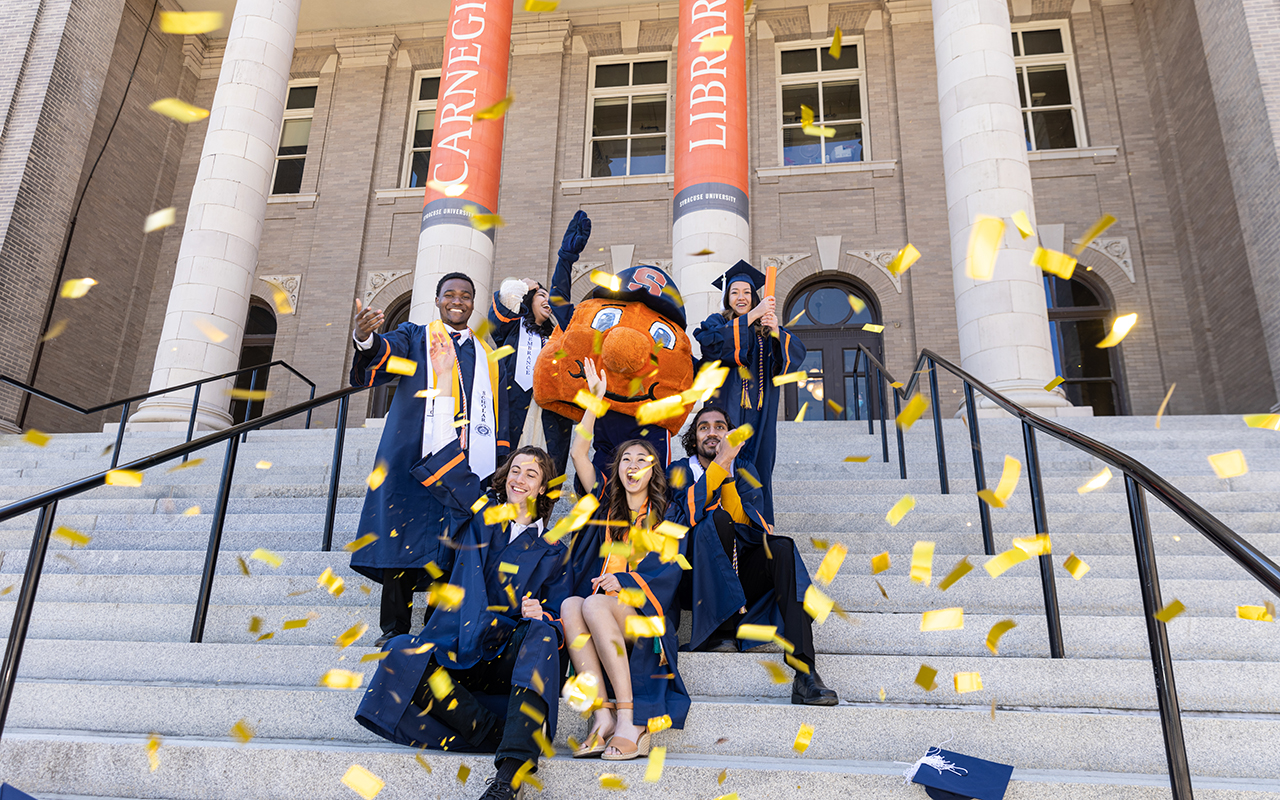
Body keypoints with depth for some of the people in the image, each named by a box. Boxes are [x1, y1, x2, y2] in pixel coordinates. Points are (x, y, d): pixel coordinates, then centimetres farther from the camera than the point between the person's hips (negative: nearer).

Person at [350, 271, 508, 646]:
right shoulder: (414, 337, 13)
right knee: (404, 542, -6)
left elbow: (498, 412, 20)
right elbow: (384, 357, -9)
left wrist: (500, 466, 9)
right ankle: (395, 630, 2)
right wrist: (366, 341, -33)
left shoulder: (486, 356, 22)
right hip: (414, 458, -2)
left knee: (452, 550, -3)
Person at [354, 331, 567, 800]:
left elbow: (556, 618, 11)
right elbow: (446, 455, 8)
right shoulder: (478, 512, 17)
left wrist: (540, 615, -16)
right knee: (403, 655, -31)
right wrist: (445, 377, 4)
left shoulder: (552, 547, 14)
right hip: (460, 650, 1)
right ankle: (510, 739, -34)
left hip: (514, 653, -1)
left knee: (540, 635, -37)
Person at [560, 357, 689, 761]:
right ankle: (602, 715, -37)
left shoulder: (664, 516, 13)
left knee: (594, 605, -34)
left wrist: (624, 581, -15)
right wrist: (594, 398, 7)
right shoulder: (606, 503, 19)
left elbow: (668, 570, 2)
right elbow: (579, 454, 9)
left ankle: (630, 720, -35)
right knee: (570, 605, -31)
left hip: (644, 612, -3)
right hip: (599, 605, 3)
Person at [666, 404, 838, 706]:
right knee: (717, 519, -29)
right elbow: (687, 513, -15)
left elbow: (743, 522, -5)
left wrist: (728, 469, -16)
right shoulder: (680, 471, 8)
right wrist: (720, 463, -19)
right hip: (698, 579, -2)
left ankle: (805, 674, -38)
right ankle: (719, 630, -27)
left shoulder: (744, 470, 14)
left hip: (738, 575, 3)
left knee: (782, 548, -27)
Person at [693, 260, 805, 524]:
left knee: (757, 469, -1)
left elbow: (798, 353, 0)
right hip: (726, 410, -2)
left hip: (759, 412, 2)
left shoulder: (767, 328, 16)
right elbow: (711, 342, -14)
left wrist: (776, 331, -19)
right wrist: (751, 316, -17)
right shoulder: (718, 322, 10)